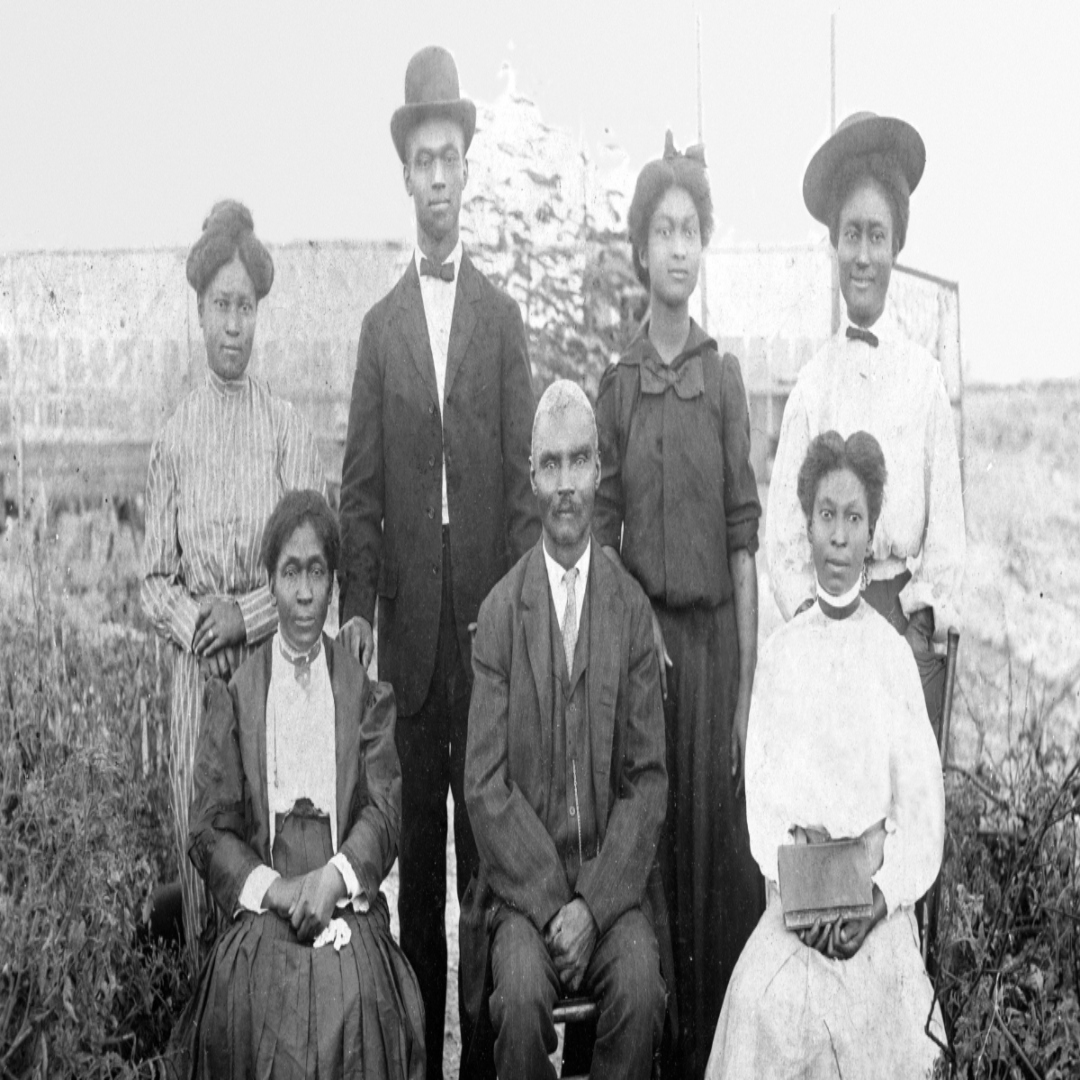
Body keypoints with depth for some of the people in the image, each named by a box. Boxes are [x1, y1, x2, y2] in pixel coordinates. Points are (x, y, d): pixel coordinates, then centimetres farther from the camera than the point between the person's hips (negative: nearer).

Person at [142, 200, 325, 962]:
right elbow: (155, 578, 8)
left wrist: (245, 616, -13)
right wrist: (194, 625, -10)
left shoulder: (288, 429, 0)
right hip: (197, 672, 2)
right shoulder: (174, 438, 5)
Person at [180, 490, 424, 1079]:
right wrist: (276, 888, -11)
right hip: (260, 912, 0)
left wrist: (334, 878, -15)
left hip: (349, 905, 0)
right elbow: (209, 830, 5)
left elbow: (384, 810, 3)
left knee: (355, 991, -30)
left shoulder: (366, 689, 13)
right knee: (264, 992, -30)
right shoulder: (233, 694, 11)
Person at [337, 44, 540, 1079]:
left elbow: (522, 470, 2)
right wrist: (355, 602, -4)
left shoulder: (502, 316, 6)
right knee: (416, 819, 6)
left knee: (487, 811, 2)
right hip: (409, 605, 1)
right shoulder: (380, 324, 9)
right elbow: (360, 482, 4)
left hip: (487, 595, -1)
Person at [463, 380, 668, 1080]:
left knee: (641, 988, -25)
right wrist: (549, 903, -13)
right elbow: (485, 784, -3)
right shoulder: (500, 611, 2)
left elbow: (649, 778, 1)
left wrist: (593, 904, -11)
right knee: (522, 990, -27)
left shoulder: (632, 608, 4)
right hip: (521, 877, -1)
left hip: (611, 873, 1)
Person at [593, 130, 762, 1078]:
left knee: (716, 831, 2)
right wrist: (635, 624, -9)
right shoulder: (618, 384, 6)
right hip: (637, 627, 2)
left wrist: (748, 683, -6)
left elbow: (744, 535, -2)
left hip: (712, 628, -2)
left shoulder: (722, 376, 1)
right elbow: (602, 525, 7)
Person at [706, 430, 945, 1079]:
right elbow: (761, 793, 2)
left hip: (877, 908, -1)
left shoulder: (893, 655, 2)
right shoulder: (781, 653, 7)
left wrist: (878, 898, -13)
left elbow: (922, 810, 1)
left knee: (868, 1001, -22)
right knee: (762, 999, -21)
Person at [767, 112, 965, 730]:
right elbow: (782, 530, 4)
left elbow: (947, 526, 2)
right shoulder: (812, 384, 4)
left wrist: (920, 621, -7)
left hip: (910, 616, 0)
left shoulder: (925, 377, 1)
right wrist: (812, 618, -7)